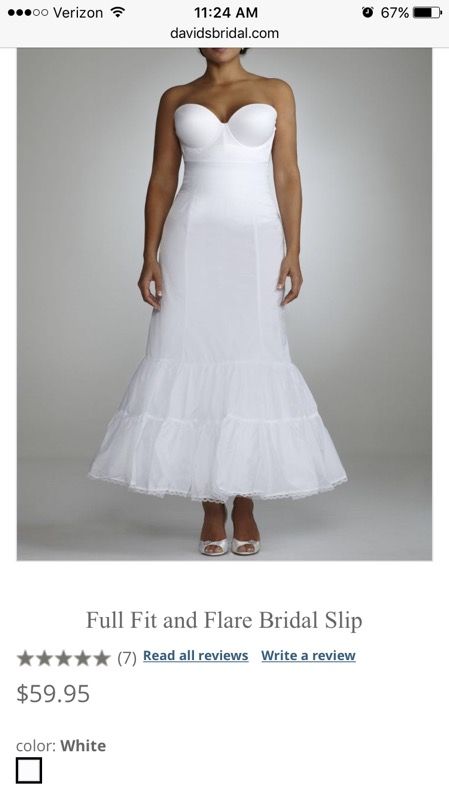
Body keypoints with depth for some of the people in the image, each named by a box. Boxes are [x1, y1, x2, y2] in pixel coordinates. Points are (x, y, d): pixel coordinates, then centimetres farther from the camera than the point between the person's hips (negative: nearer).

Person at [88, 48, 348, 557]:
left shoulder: (276, 92, 10)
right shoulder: (175, 99, 12)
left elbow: (288, 176, 4)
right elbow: (161, 181, 8)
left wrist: (293, 253, -5)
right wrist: (150, 257, -2)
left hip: (256, 239, 0)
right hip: (192, 242, 1)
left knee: (254, 365, -3)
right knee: (197, 359, -3)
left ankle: (246, 507, 7)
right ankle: (212, 510, 6)